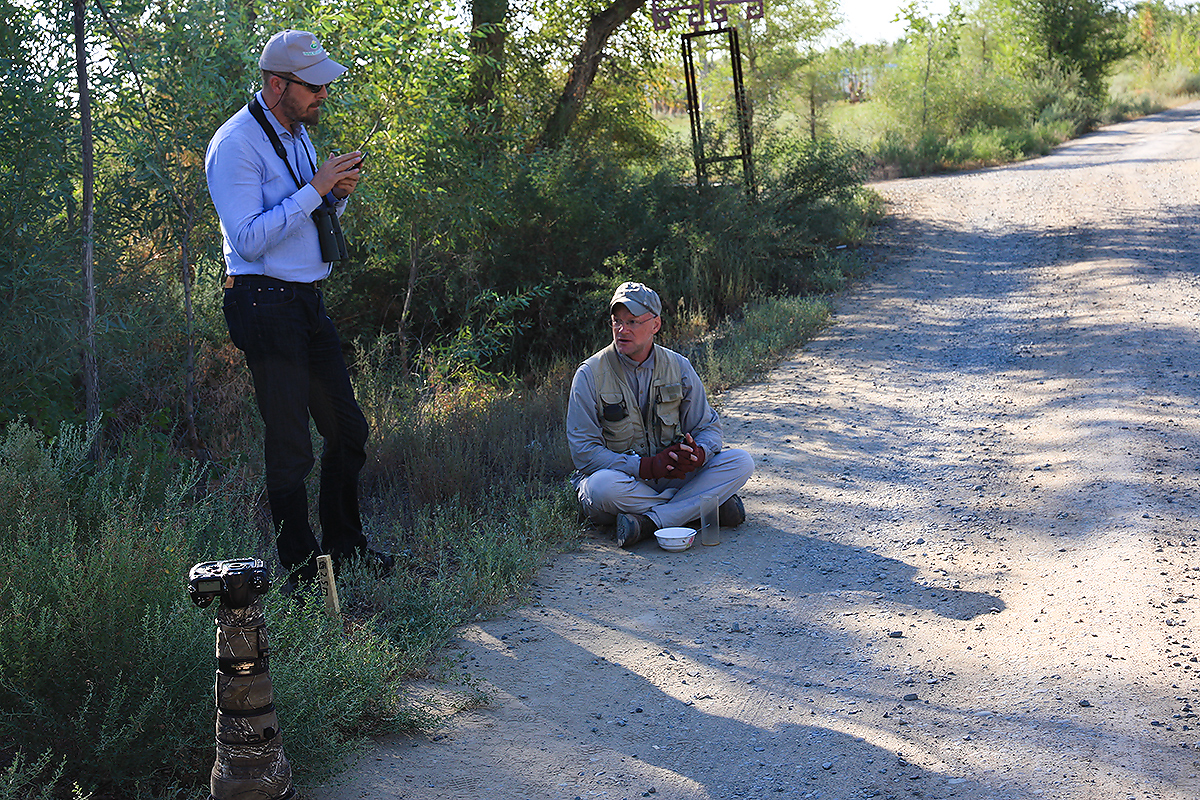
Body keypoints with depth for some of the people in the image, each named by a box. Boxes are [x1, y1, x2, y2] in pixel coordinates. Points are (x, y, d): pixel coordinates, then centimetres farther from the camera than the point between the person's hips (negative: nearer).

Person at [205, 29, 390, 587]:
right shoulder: (237, 144, -14)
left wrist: (337, 195, 2)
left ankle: (344, 545, 30)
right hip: (265, 305, -9)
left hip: (309, 302, 9)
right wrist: (314, 189, -23)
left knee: (347, 430, 14)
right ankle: (300, 570, 9)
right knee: (290, 446, -3)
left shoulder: (298, 133, 14)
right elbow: (249, 240, -22)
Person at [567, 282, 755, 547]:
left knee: (741, 462, -16)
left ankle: (651, 522, -30)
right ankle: (708, 505, -22)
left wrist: (698, 453, -19)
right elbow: (584, 451, -14)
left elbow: (707, 427, 7)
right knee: (603, 486, -39)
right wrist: (647, 466, -25)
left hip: (670, 476, 3)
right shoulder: (590, 374, -8)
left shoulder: (679, 367, 2)